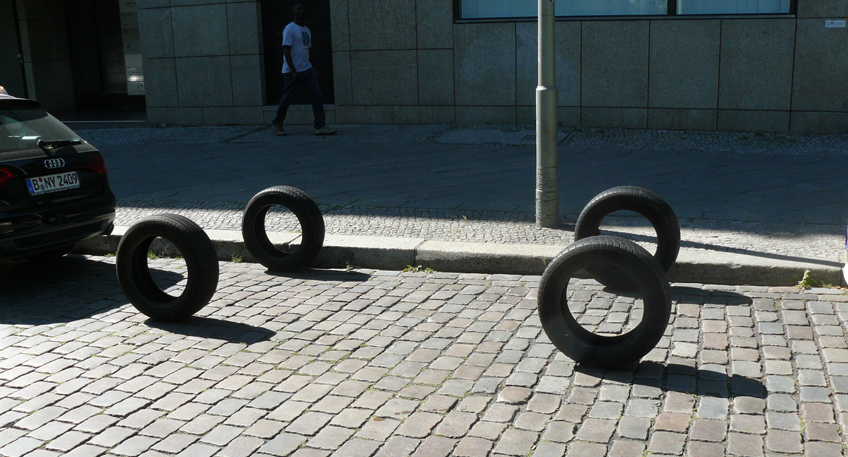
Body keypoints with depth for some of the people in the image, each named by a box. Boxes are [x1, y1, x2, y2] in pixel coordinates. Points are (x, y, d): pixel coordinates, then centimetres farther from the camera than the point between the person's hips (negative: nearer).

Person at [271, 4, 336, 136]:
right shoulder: (289, 29, -8)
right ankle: (277, 124, 22)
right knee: (286, 98, 3)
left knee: (316, 95, -7)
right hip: (291, 71, -6)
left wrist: (307, 67, 17)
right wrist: (294, 71, -21)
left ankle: (320, 126, -10)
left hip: (306, 69, 6)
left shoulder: (307, 31, 14)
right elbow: (286, 52, -15)